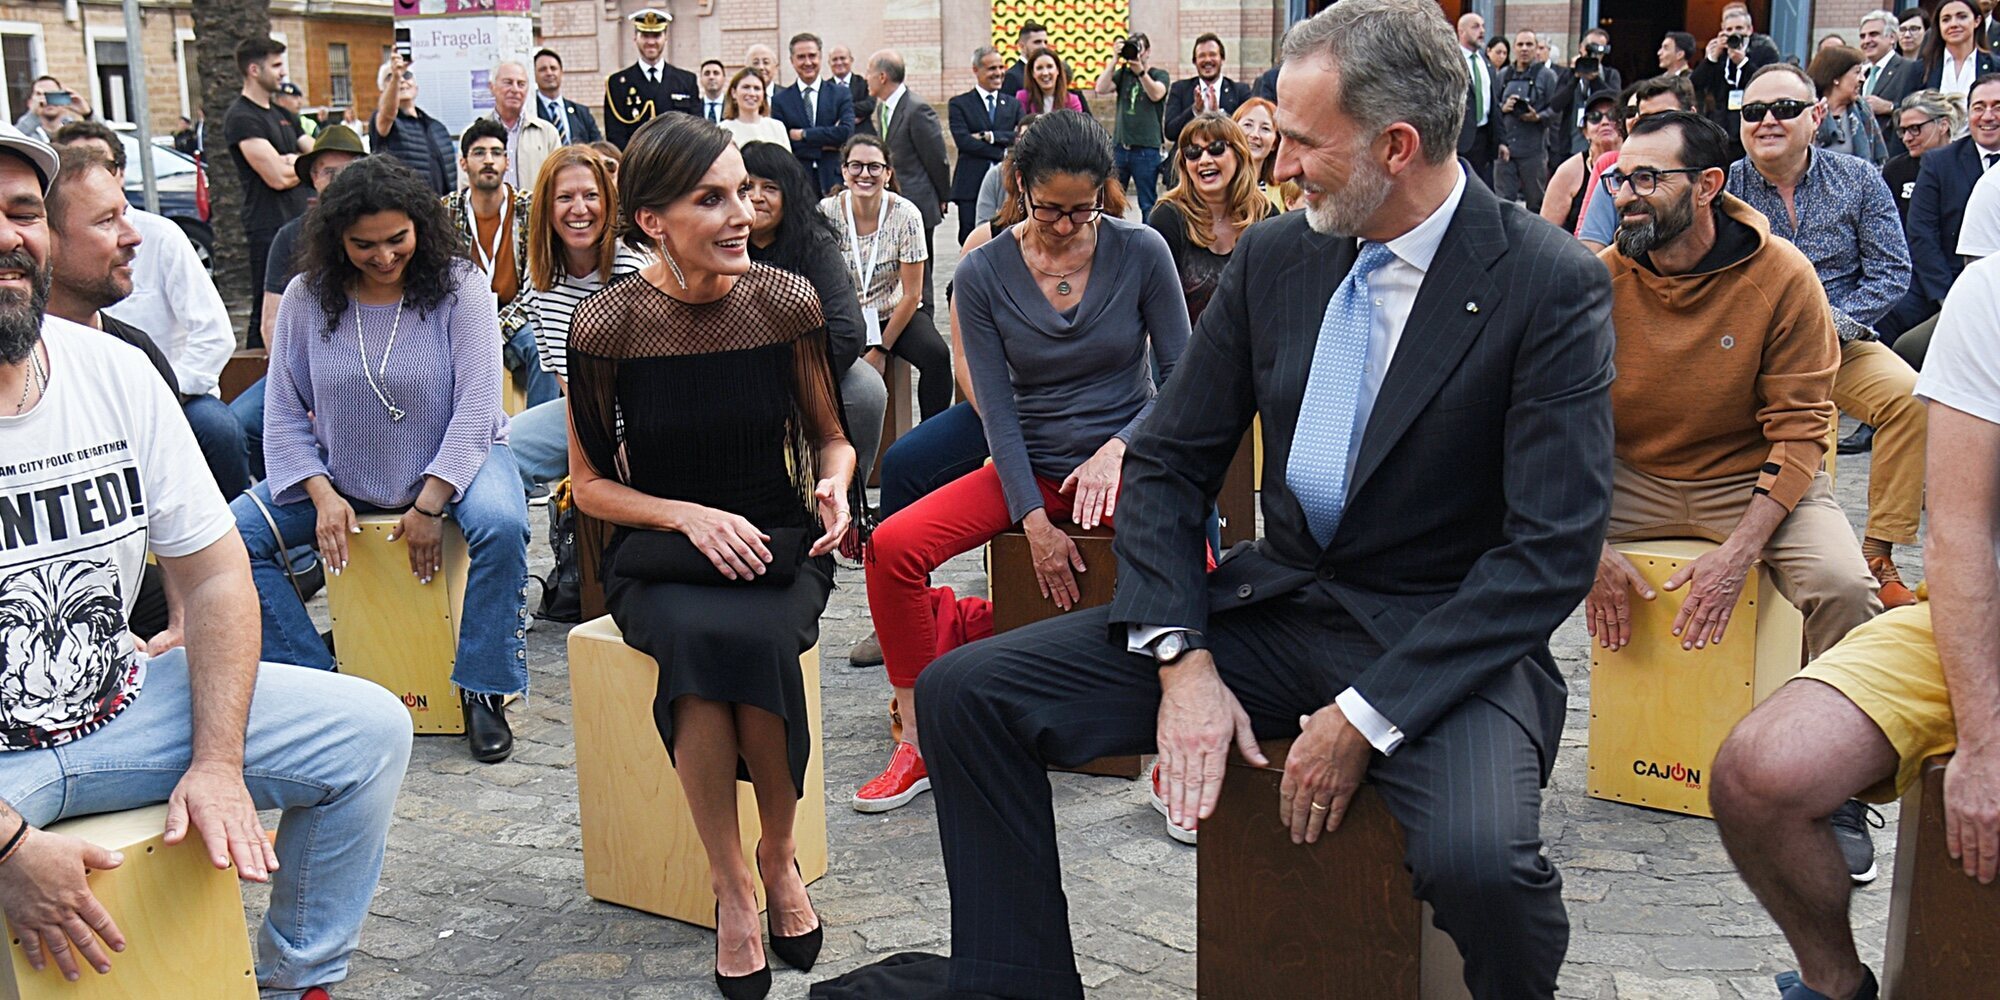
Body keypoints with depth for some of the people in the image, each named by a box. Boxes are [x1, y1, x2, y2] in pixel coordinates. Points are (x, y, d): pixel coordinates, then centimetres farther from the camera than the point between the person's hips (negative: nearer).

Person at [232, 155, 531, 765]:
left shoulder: (459, 285, -11)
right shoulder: (306, 298, -4)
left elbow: (476, 406, -15)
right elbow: (285, 413, -1)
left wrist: (430, 505, -22)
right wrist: (324, 496, -16)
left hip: (453, 462, -3)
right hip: (341, 477, 3)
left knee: (501, 525, -34)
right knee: (234, 533, -15)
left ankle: (483, 691, -18)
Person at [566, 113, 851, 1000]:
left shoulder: (785, 302, -3)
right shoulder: (607, 325, -7)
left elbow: (828, 435, 10)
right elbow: (589, 485, 1)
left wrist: (833, 483, -13)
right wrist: (693, 517, -15)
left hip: (778, 546, 1)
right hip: (659, 558, -1)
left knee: (756, 638, -34)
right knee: (702, 635, -35)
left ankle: (778, 855, -8)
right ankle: (730, 884, -19)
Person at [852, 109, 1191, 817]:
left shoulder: (1141, 252, -4)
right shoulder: (981, 274, -2)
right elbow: (997, 409, -4)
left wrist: (1117, 449, -17)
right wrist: (1034, 521, -13)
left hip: (1125, 459, -2)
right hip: (1030, 468, 2)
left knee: (1190, 557, -35)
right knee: (892, 546, -21)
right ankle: (922, 745, -6)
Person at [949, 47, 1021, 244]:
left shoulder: (1013, 104, 15)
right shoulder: (959, 104, 5)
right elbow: (963, 140, -10)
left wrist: (989, 136, -12)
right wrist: (1003, 154, -11)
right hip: (971, 186, -2)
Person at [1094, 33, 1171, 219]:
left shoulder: (1160, 75, 5)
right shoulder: (1123, 74, 14)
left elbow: (1156, 94, -15)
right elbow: (1101, 89, -2)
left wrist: (1140, 71, -29)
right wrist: (1115, 59, -7)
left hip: (1146, 148, -3)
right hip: (1119, 146, 3)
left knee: (1148, 203, 1)